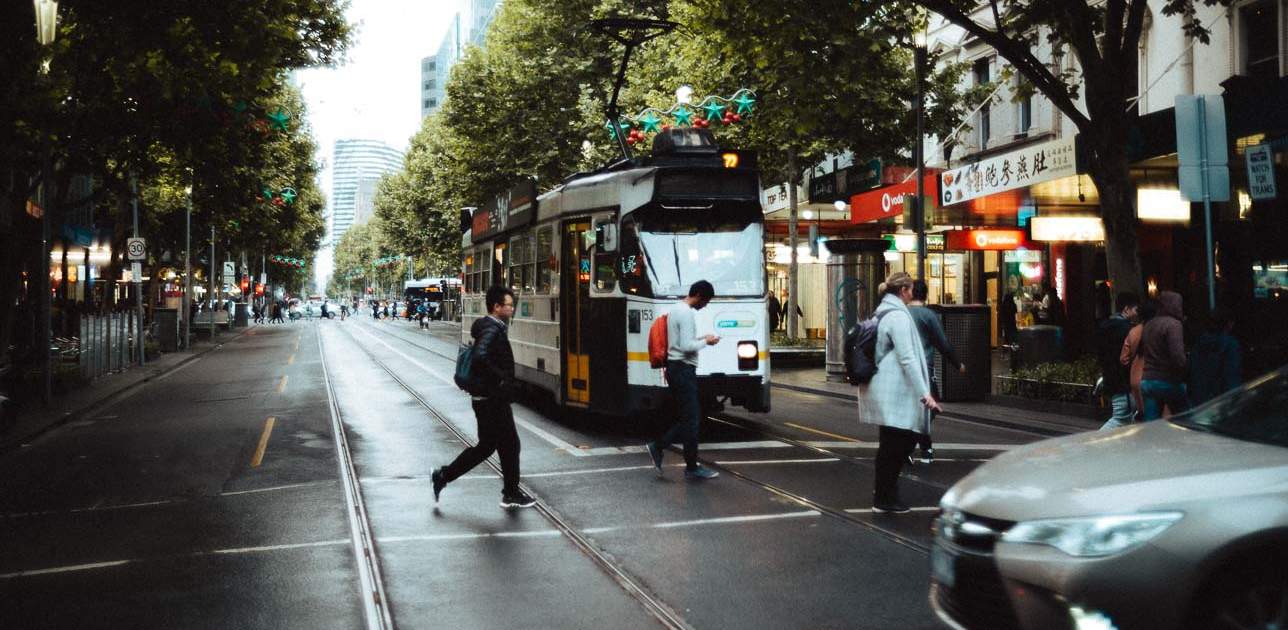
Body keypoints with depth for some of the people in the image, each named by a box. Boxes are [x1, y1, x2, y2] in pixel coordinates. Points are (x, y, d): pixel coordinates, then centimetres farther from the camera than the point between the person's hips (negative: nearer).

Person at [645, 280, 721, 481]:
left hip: (674, 368, 10)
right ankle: (692, 468, 4)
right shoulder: (686, 314, -17)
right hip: (684, 369, -10)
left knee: (688, 417, 15)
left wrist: (700, 339, 14)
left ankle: (657, 446, 12)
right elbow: (686, 346, -22)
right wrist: (705, 342, -7)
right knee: (691, 419, -2)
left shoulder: (676, 310, 15)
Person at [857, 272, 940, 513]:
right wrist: (925, 393, -22)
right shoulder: (898, 316, -14)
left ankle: (883, 490, 22)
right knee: (894, 445, -1)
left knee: (892, 444, 15)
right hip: (894, 392, -10)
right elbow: (907, 359, -21)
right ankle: (884, 499, 7)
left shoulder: (882, 313, 16)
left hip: (884, 391, 10)